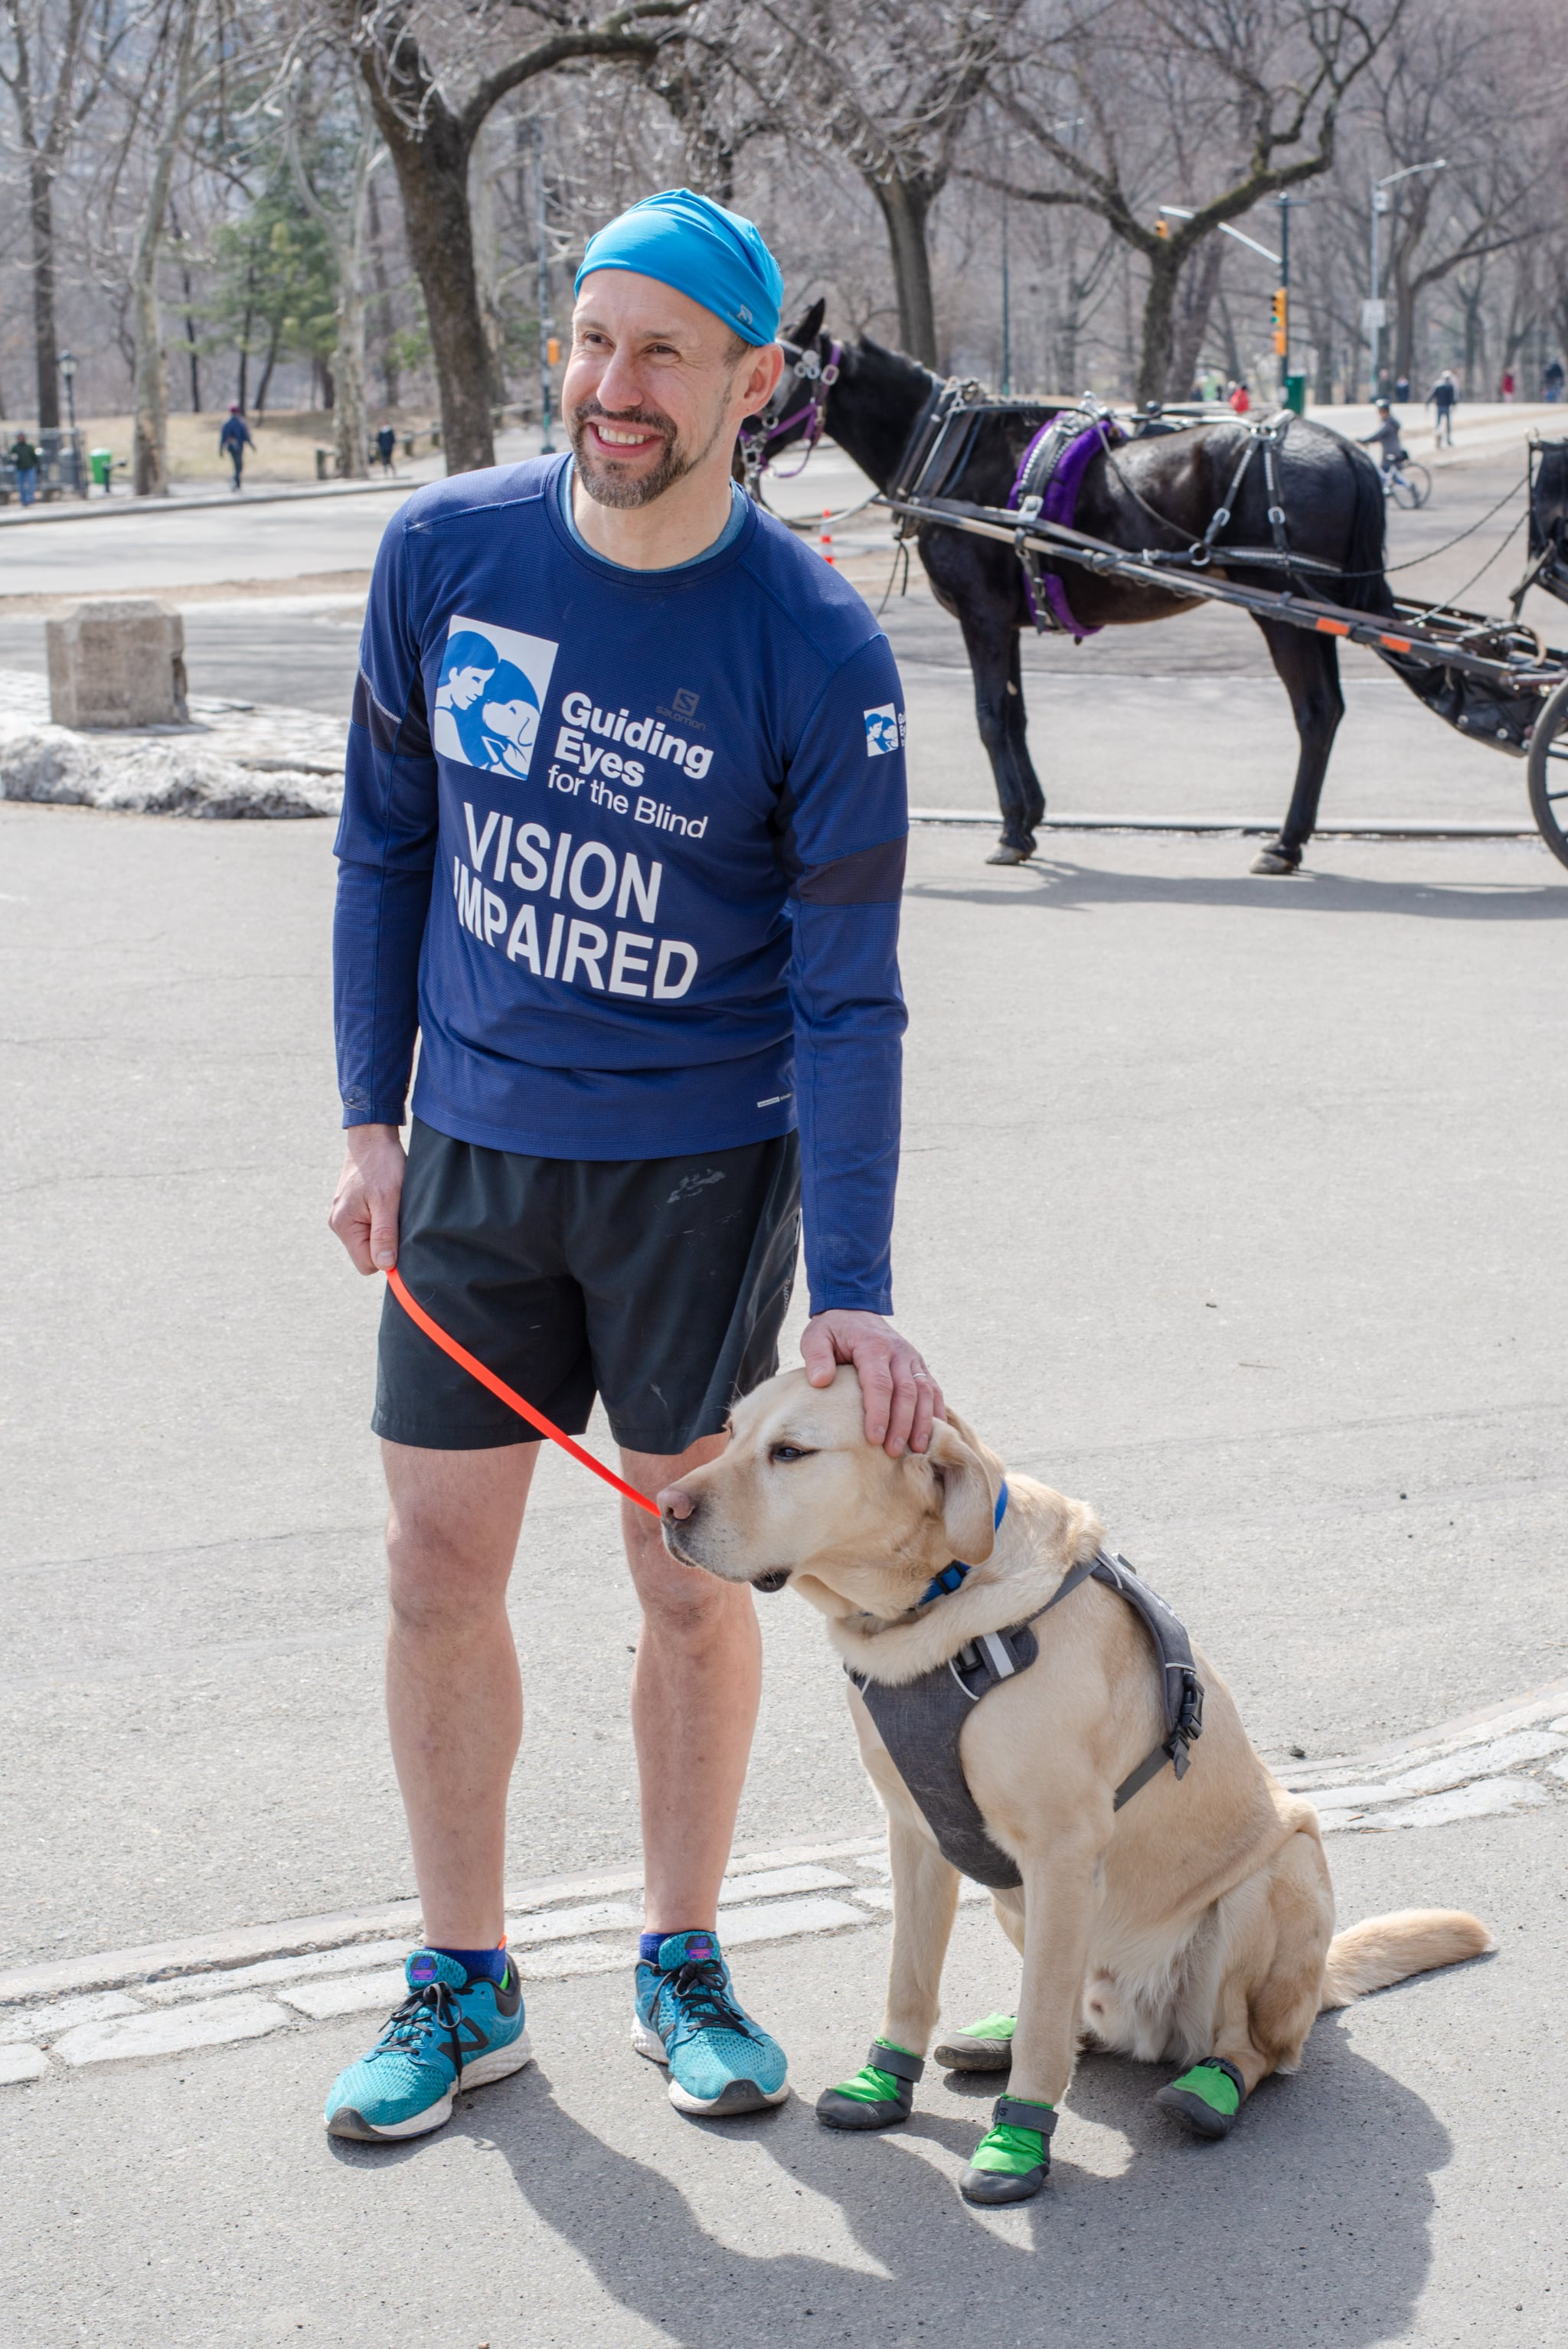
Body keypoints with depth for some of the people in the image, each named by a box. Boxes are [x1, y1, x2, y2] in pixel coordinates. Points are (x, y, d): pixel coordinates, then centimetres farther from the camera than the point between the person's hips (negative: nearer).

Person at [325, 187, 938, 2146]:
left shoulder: (818, 652, -14)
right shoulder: (445, 551, -4)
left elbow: (847, 998, -12)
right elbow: (385, 840, 8)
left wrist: (854, 1293, -17)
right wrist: (370, 1119, 4)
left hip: (707, 1169, -3)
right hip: (473, 1151, 3)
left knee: (694, 1583, 5)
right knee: (439, 1569, 5)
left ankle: (683, 1962, 26)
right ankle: (462, 1985, 21)